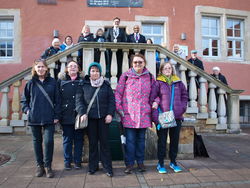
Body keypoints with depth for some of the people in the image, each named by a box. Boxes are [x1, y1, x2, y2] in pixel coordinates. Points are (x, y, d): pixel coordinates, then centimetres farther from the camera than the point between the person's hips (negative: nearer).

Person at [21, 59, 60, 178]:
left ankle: (48, 165, 12)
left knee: (48, 141, -6)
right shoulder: (31, 83, 6)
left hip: (49, 118, -2)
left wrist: (56, 115, -3)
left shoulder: (52, 82, 2)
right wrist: (27, 110, -2)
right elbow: (24, 99, 14)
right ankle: (39, 165, 25)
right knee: (37, 141, 10)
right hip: (34, 118, 2)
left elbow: (57, 100, 2)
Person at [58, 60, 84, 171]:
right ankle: (67, 161, 21)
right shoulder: (61, 81, 6)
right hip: (66, 116, 0)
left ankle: (77, 161, 21)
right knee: (67, 139, 8)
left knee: (79, 139, 8)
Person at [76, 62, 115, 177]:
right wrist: (82, 113, -11)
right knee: (92, 142, 8)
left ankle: (107, 167, 12)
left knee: (104, 142, 3)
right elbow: (79, 100, 2)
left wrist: (110, 114, -5)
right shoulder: (83, 85, 6)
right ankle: (93, 166, 22)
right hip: (90, 117, 0)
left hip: (103, 117, 0)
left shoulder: (106, 85, 8)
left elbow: (111, 100, 5)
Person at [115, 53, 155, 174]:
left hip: (144, 113, 2)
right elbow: (118, 93, 2)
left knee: (141, 139, 12)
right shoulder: (126, 76, 2)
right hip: (129, 113, -2)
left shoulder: (149, 77, 9)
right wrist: (119, 108, -5)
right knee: (130, 139, 1)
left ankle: (140, 162, 26)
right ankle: (129, 164, 15)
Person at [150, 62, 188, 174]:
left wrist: (182, 107, 4)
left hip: (177, 116, 4)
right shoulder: (158, 82, -1)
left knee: (175, 139, 13)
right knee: (162, 140, 4)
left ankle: (173, 162, 29)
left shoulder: (178, 82, 10)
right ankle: (160, 163, 18)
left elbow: (184, 95, 18)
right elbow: (152, 97, -8)